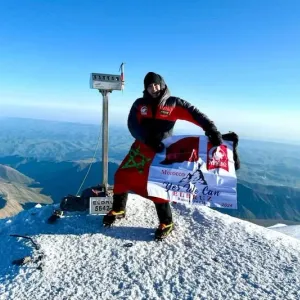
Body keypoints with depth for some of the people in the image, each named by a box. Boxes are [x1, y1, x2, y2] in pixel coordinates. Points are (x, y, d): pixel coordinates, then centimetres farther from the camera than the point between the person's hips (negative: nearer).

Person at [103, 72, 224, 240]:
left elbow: (194, 114, -14)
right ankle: (118, 210, 28)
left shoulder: (174, 103, -6)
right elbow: (132, 125, -11)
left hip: (160, 151, -4)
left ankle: (166, 223, 8)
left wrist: (211, 130, -30)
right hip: (141, 147, 4)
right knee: (122, 176, 5)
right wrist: (149, 139, -27)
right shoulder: (139, 104, 1)